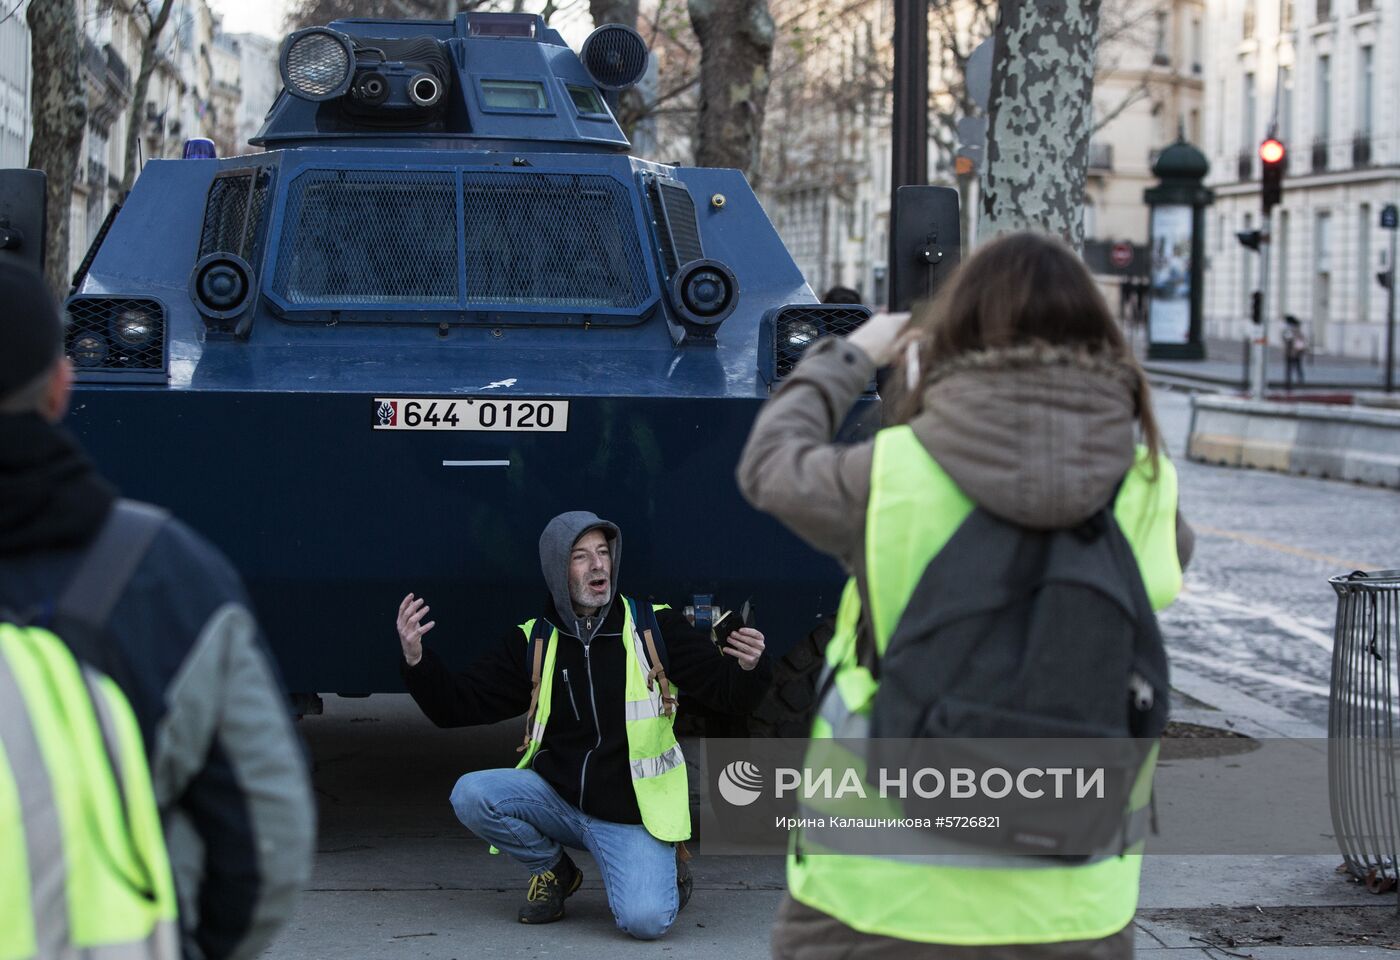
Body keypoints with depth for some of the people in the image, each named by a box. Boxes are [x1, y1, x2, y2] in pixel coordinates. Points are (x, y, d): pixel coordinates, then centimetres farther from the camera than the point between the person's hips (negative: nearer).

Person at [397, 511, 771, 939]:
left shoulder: (657, 627, -4)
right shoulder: (532, 642, 3)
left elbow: (729, 694, -3)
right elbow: (456, 706, 2)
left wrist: (748, 667, -27)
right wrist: (416, 659, -16)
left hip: (630, 812, -3)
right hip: (555, 798, 3)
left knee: (645, 920, -26)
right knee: (471, 795, -23)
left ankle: (666, 874, 14)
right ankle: (553, 871, 5)